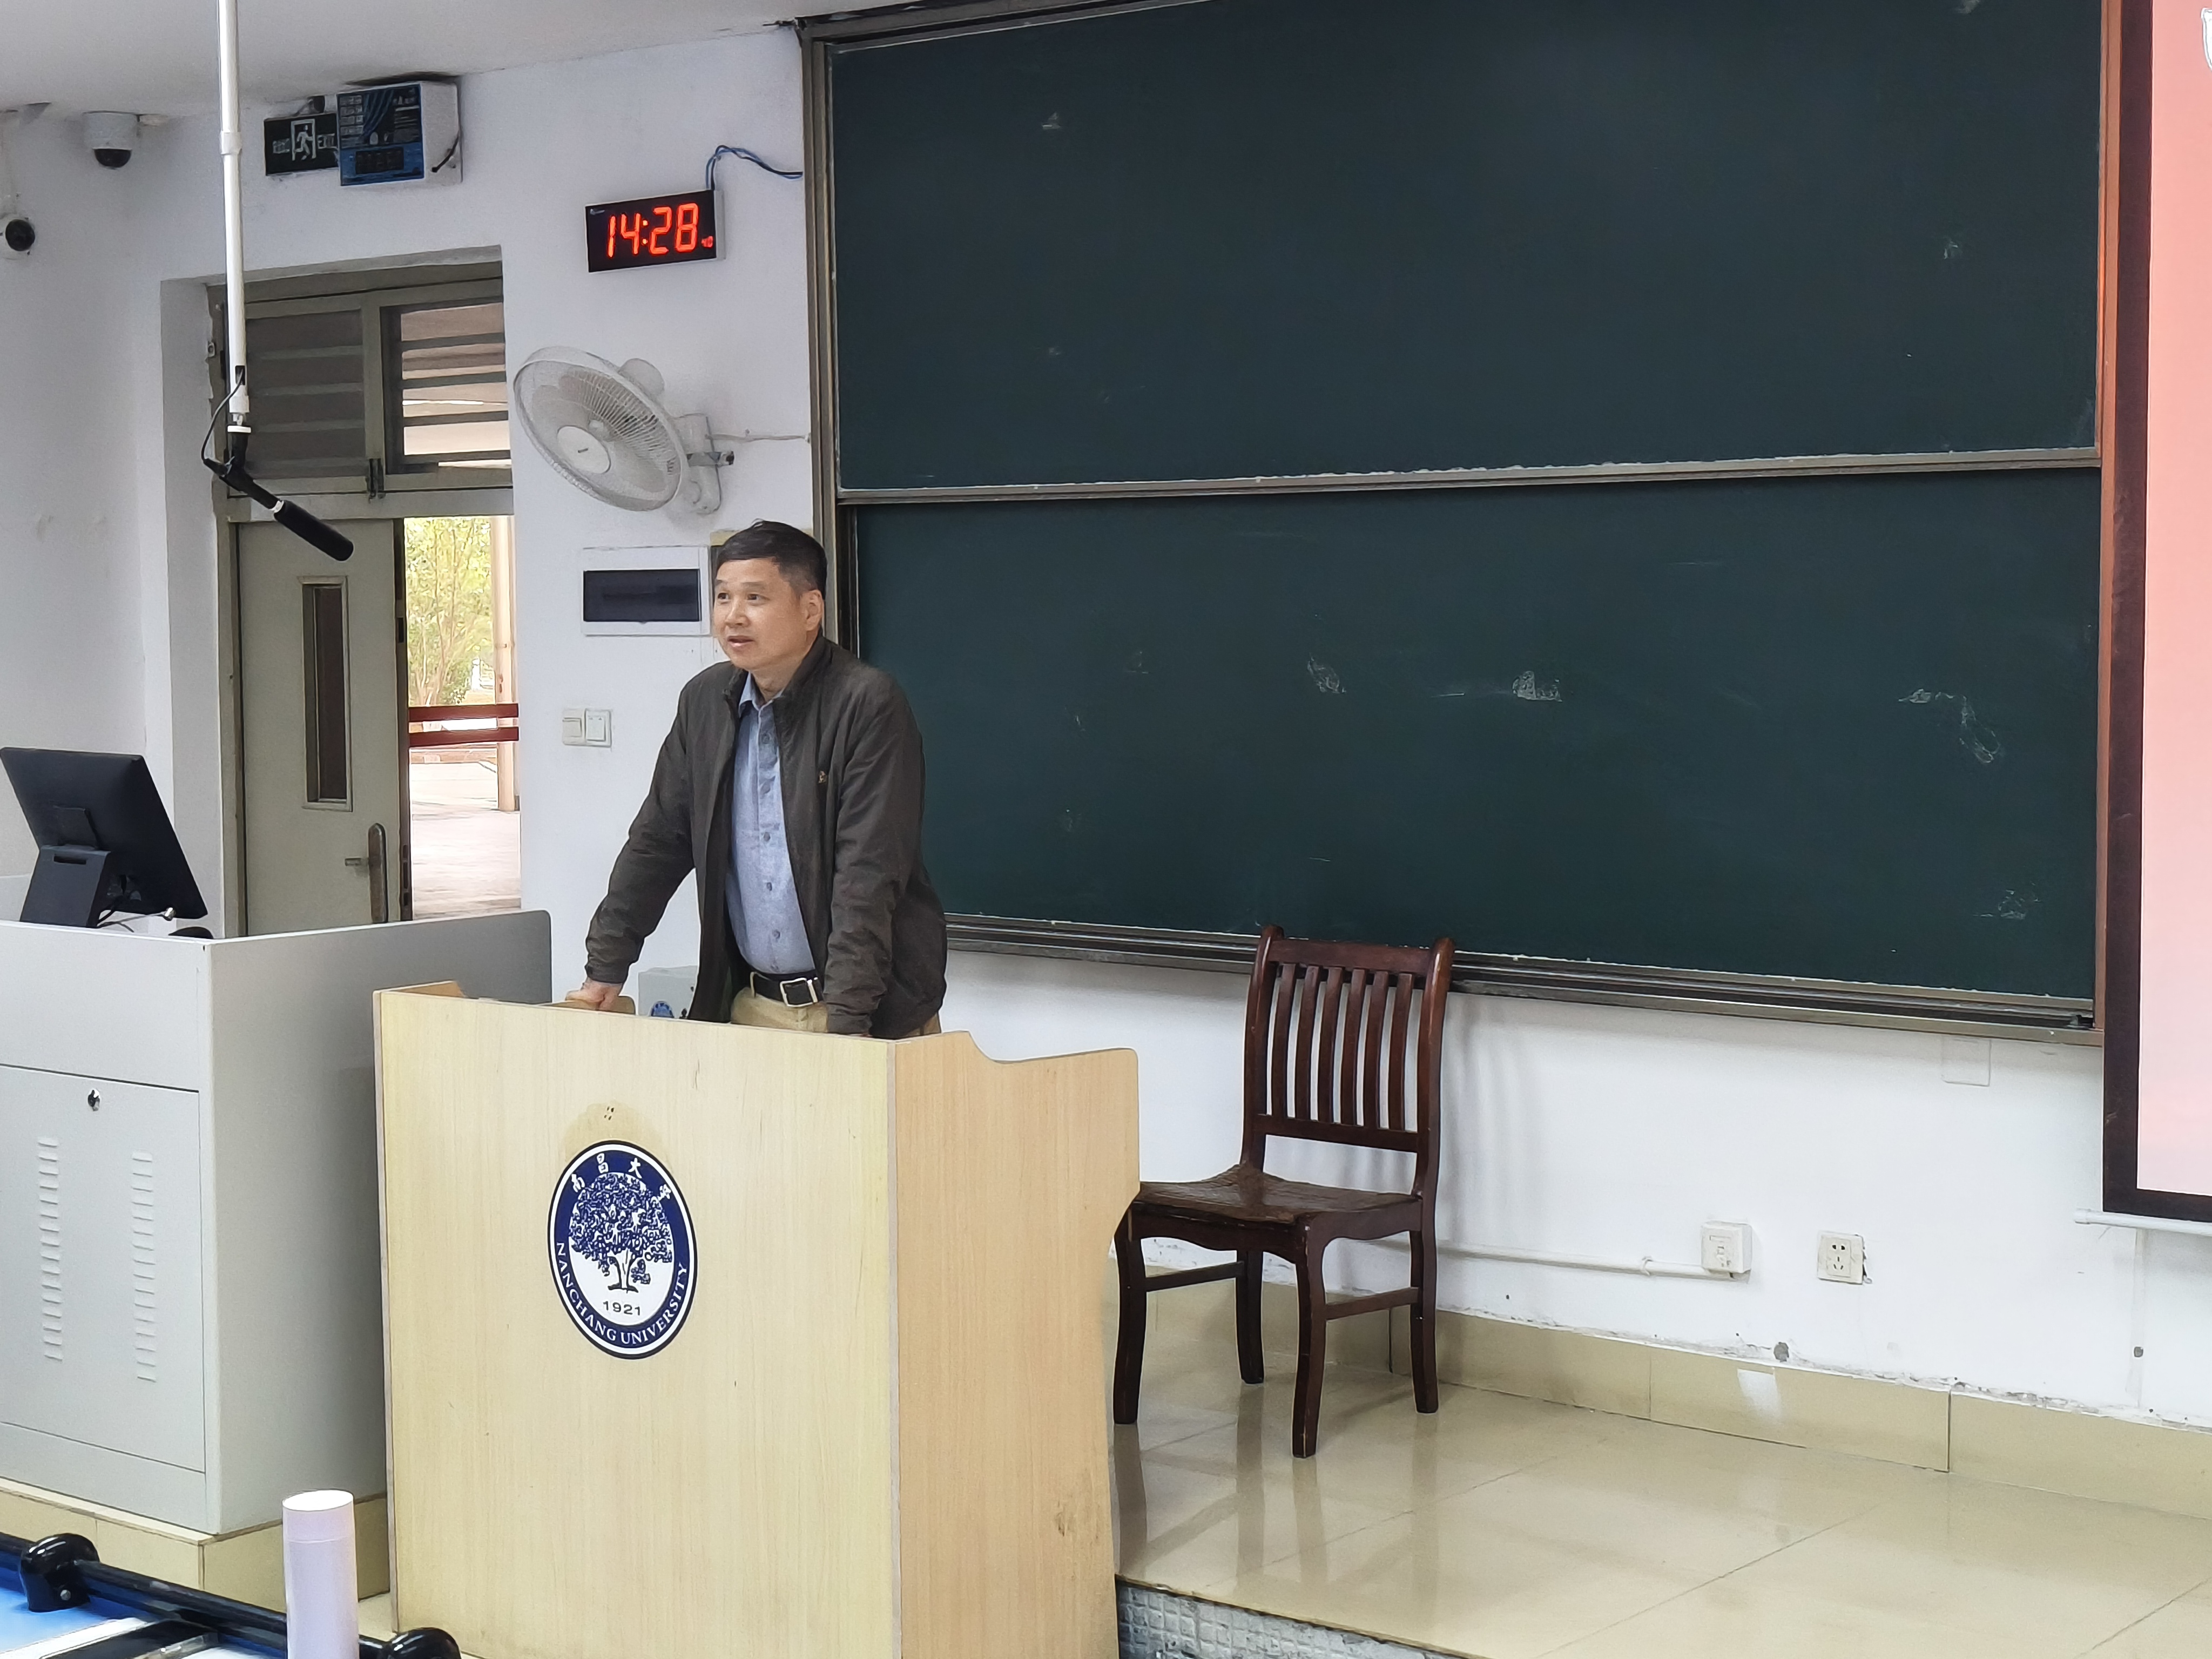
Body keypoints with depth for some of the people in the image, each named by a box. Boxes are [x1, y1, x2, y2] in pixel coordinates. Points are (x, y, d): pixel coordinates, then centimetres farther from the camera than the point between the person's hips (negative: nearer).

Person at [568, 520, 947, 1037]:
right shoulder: (704, 701, 6)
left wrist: (847, 1019, -23)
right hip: (751, 1006, 5)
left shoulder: (869, 704, -13)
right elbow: (657, 842, 12)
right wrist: (604, 971, 7)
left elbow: (868, 874, -19)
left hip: (867, 1011, -5)